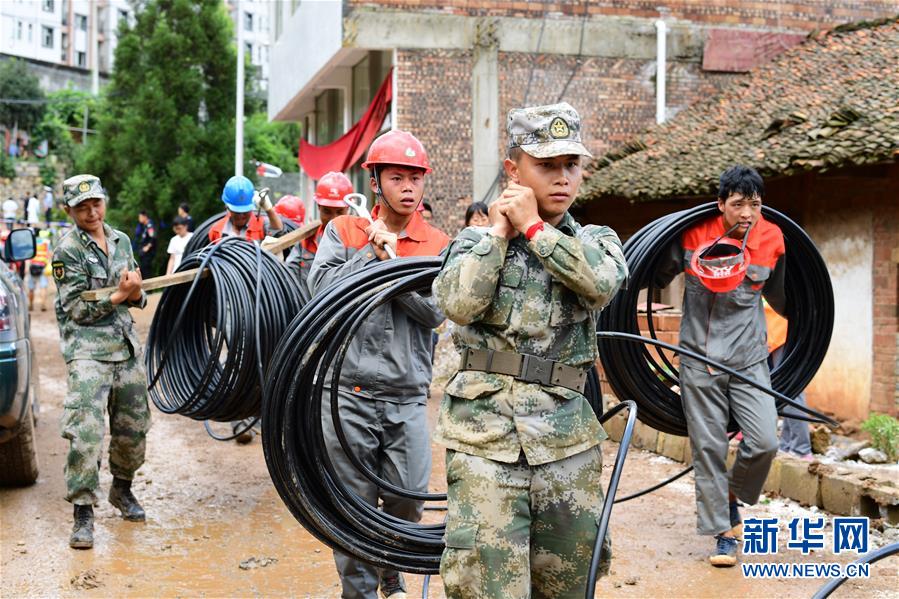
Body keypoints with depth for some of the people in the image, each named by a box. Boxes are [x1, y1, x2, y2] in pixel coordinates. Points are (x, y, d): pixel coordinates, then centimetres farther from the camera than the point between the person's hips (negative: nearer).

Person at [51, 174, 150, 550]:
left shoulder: (121, 241, 11)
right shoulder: (67, 251, -7)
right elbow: (78, 310, -10)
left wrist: (136, 294, -6)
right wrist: (118, 295, -16)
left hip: (126, 345, 6)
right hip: (87, 349, -6)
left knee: (133, 427, 12)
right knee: (85, 431, -15)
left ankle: (122, 489, 35)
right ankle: (83, 513, -8)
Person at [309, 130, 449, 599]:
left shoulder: (438, 244, 6)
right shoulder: (343, 232, 5)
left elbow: (435, 310, -6)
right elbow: (321, 288, -8)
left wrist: (391, 258, -12)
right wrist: (372, 253, -11)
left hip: (408, 397, 1)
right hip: (349, 394, -1)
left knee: (407, 501, 4)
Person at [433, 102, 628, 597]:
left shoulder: (596, 240, 11)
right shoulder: (476, 241, 9)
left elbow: (601, 282, -13)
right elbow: (459, 304, -12)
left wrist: (533, 227, -7)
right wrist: (500, 232, -2)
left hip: (567, 441, 2)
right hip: (484, 438, -2)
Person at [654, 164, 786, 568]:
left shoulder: (771, 241, -2)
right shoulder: (694, 236, -8)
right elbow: (659, 277, 8)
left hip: (749, 360, 1)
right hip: (700, 359, -1)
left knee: (764, 442, -10)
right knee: (708, 447, 2)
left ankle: (732, 496, 19)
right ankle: (723, 532, 13)